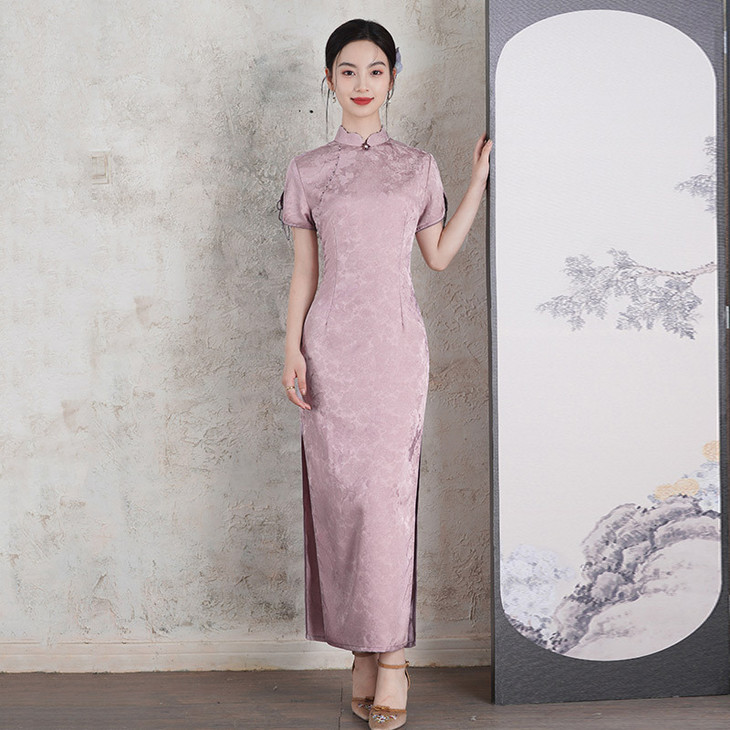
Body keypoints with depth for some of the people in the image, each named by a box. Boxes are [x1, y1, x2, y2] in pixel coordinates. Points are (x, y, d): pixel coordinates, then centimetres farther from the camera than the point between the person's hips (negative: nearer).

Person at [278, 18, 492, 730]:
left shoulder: (417, 166, 11)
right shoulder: (307, 170, 9)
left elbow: (439, 254, 14)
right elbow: (303, 269, 9)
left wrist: (480, 177, 12)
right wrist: (291, 349, 0)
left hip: (394, 344, 0)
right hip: (330, 346, 1)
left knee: (385, 493, -7)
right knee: (338, 492, 0)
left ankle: (391, 653, 2)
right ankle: (362, 651, 11)